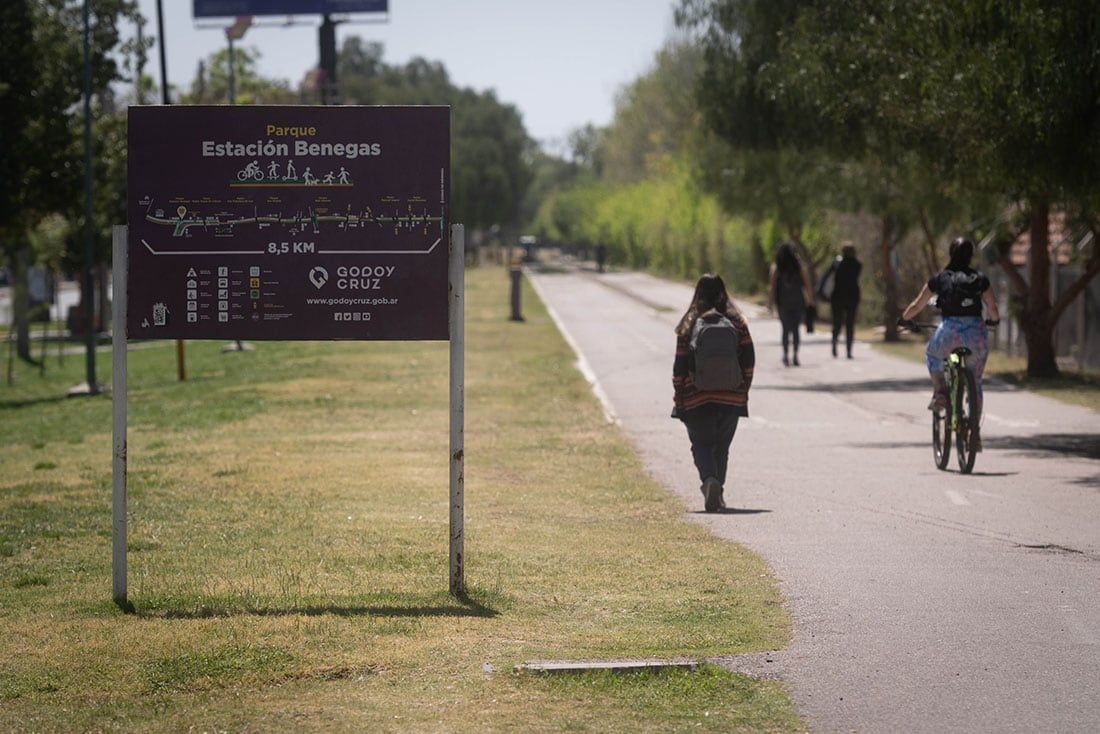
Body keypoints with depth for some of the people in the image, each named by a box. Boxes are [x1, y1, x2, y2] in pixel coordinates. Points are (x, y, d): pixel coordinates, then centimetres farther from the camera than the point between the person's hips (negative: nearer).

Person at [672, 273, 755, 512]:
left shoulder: (689, 325, -5)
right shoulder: (737, 323, 0)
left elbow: (680, 367, -4)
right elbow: (749, 360, 1)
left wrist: (679, 399, 3)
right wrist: (743, 390, 12)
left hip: (697, 398, -2)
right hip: (731, 398, 2)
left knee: (701, 444, 7)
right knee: (722, 446, 17)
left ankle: (710, 479, -20)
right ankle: (718, 494, 16)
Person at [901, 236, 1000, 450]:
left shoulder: (939, 279, 8)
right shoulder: (980, 280, 8)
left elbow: (916, 306, 13)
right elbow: (993, 309, 6)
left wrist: (904, 319, 32)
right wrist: (995, 320, 28)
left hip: (949, 331, -1)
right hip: (976, 333, 1)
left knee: (932, 354, 34)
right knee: (975, 384, 17)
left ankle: (939, 392, 13)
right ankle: (975, 433, 12)